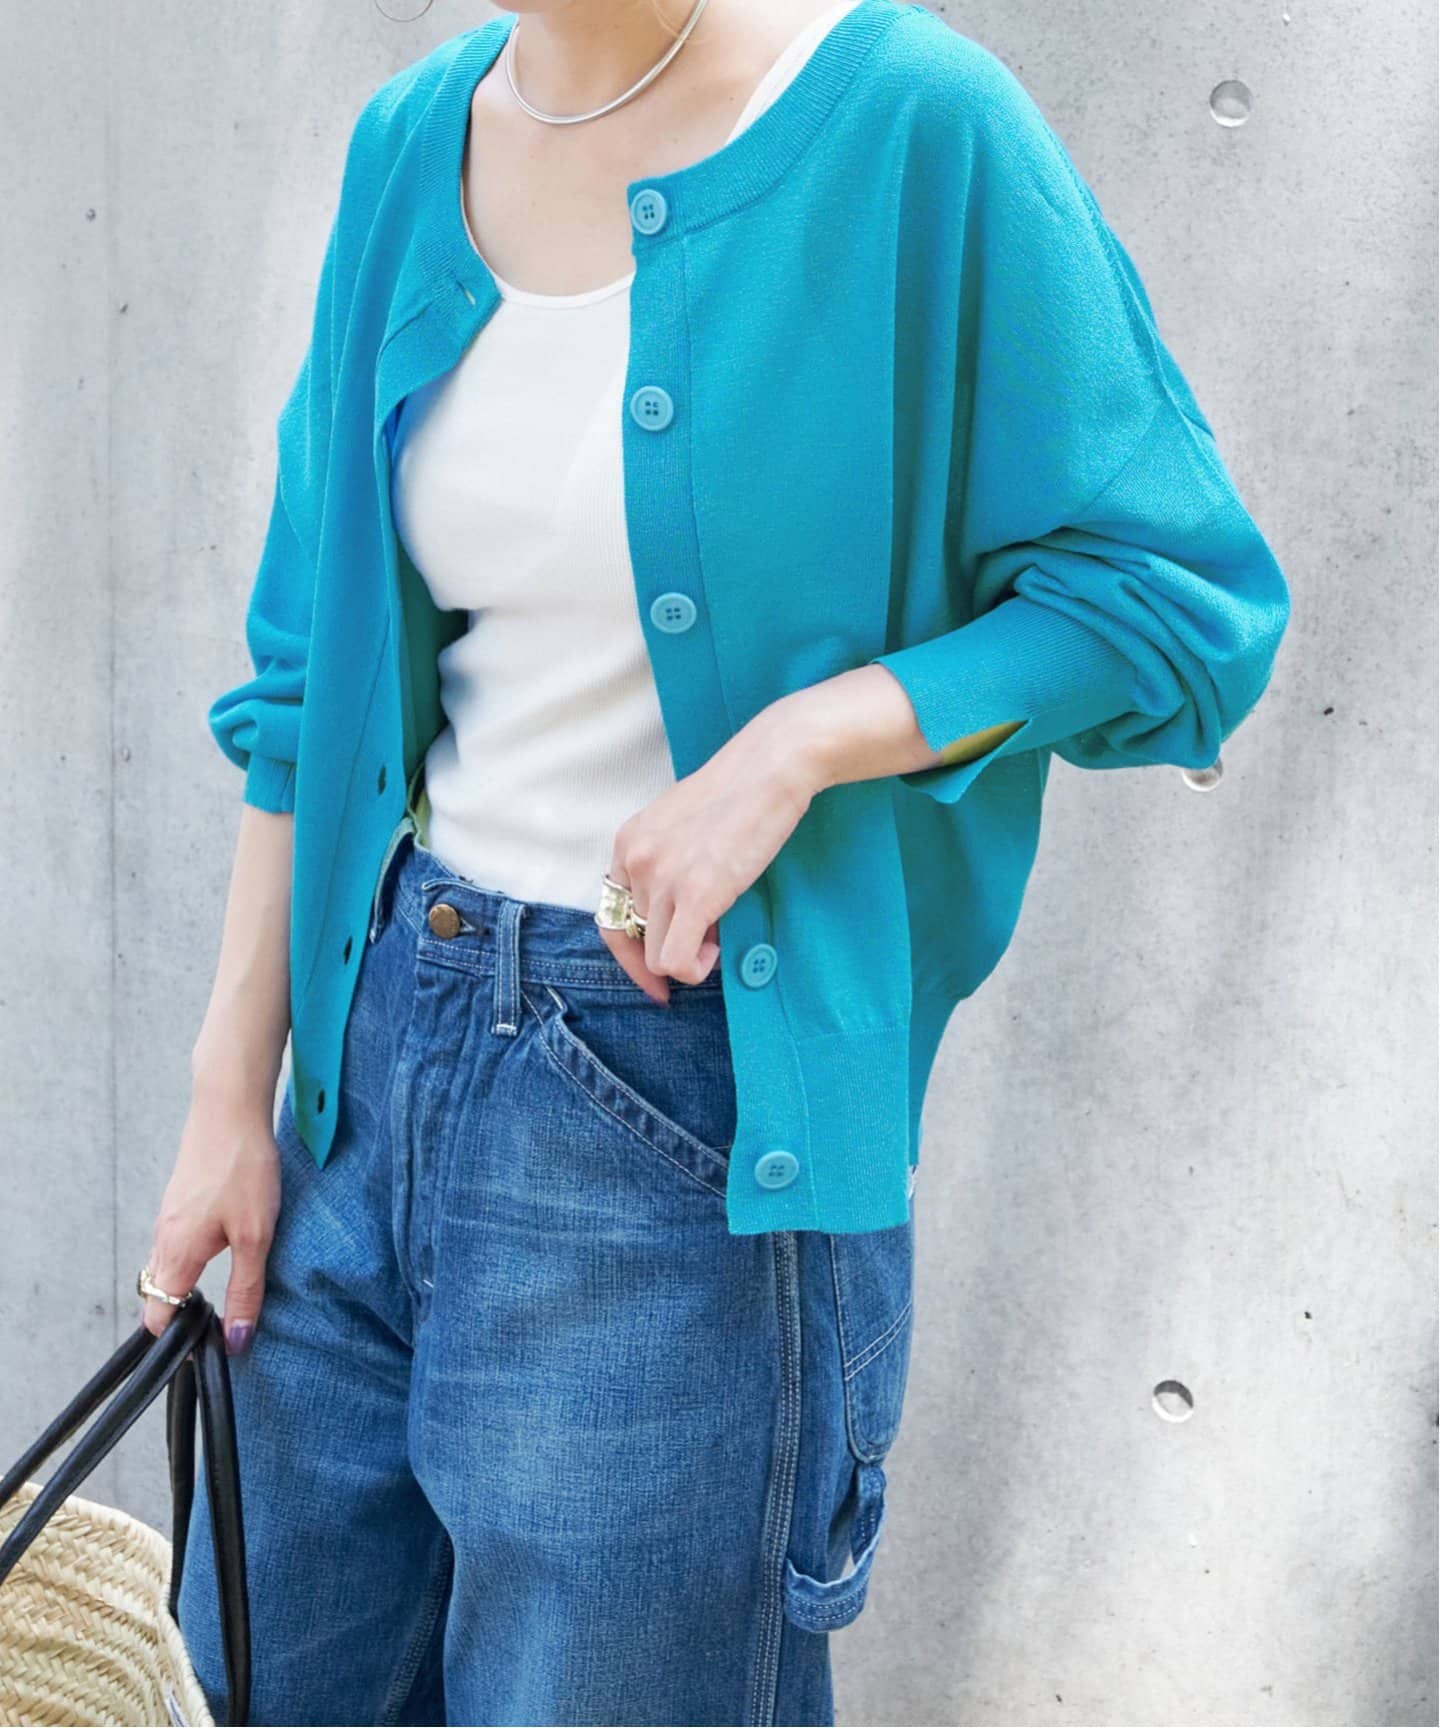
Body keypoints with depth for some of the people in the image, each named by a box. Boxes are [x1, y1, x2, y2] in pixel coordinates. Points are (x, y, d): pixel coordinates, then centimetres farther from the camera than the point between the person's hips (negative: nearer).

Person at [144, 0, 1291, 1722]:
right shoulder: (412, 145, 4)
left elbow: (1179, 603, -9)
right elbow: (315, 668, 9)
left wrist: (791, 743, -21)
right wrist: (232, 1090, 8)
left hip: (689, 1075, -6)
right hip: (391, 1031, 6)